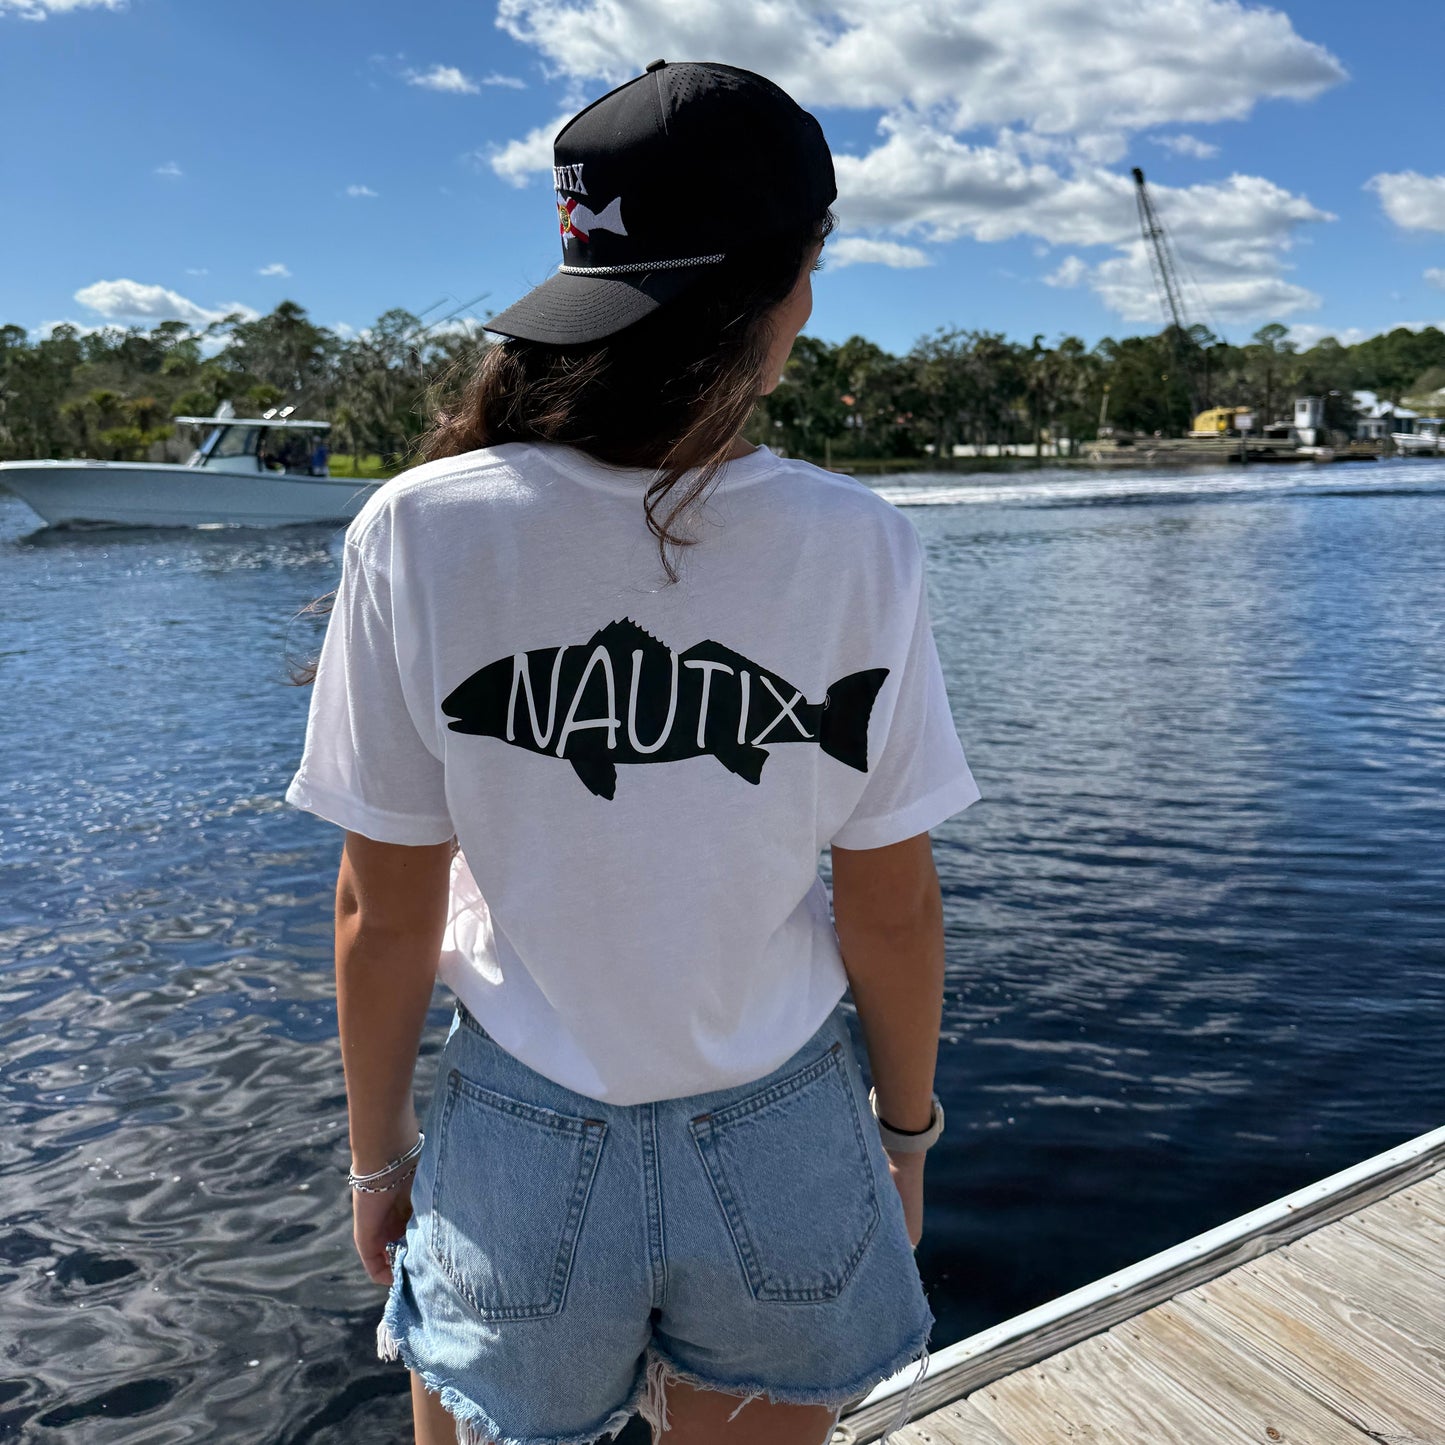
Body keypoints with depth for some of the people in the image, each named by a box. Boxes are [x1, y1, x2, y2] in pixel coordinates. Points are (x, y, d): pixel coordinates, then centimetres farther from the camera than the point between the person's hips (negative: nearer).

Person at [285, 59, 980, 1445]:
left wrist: (376, 1151, 6)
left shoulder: (421, 532, -18)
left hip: (526, 1156, 0)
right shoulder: (858, 548, -16)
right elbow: (892, 909, -8)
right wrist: (906, 1129, 9)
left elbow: (385, 911, -11)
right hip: (781, 1149, 1)